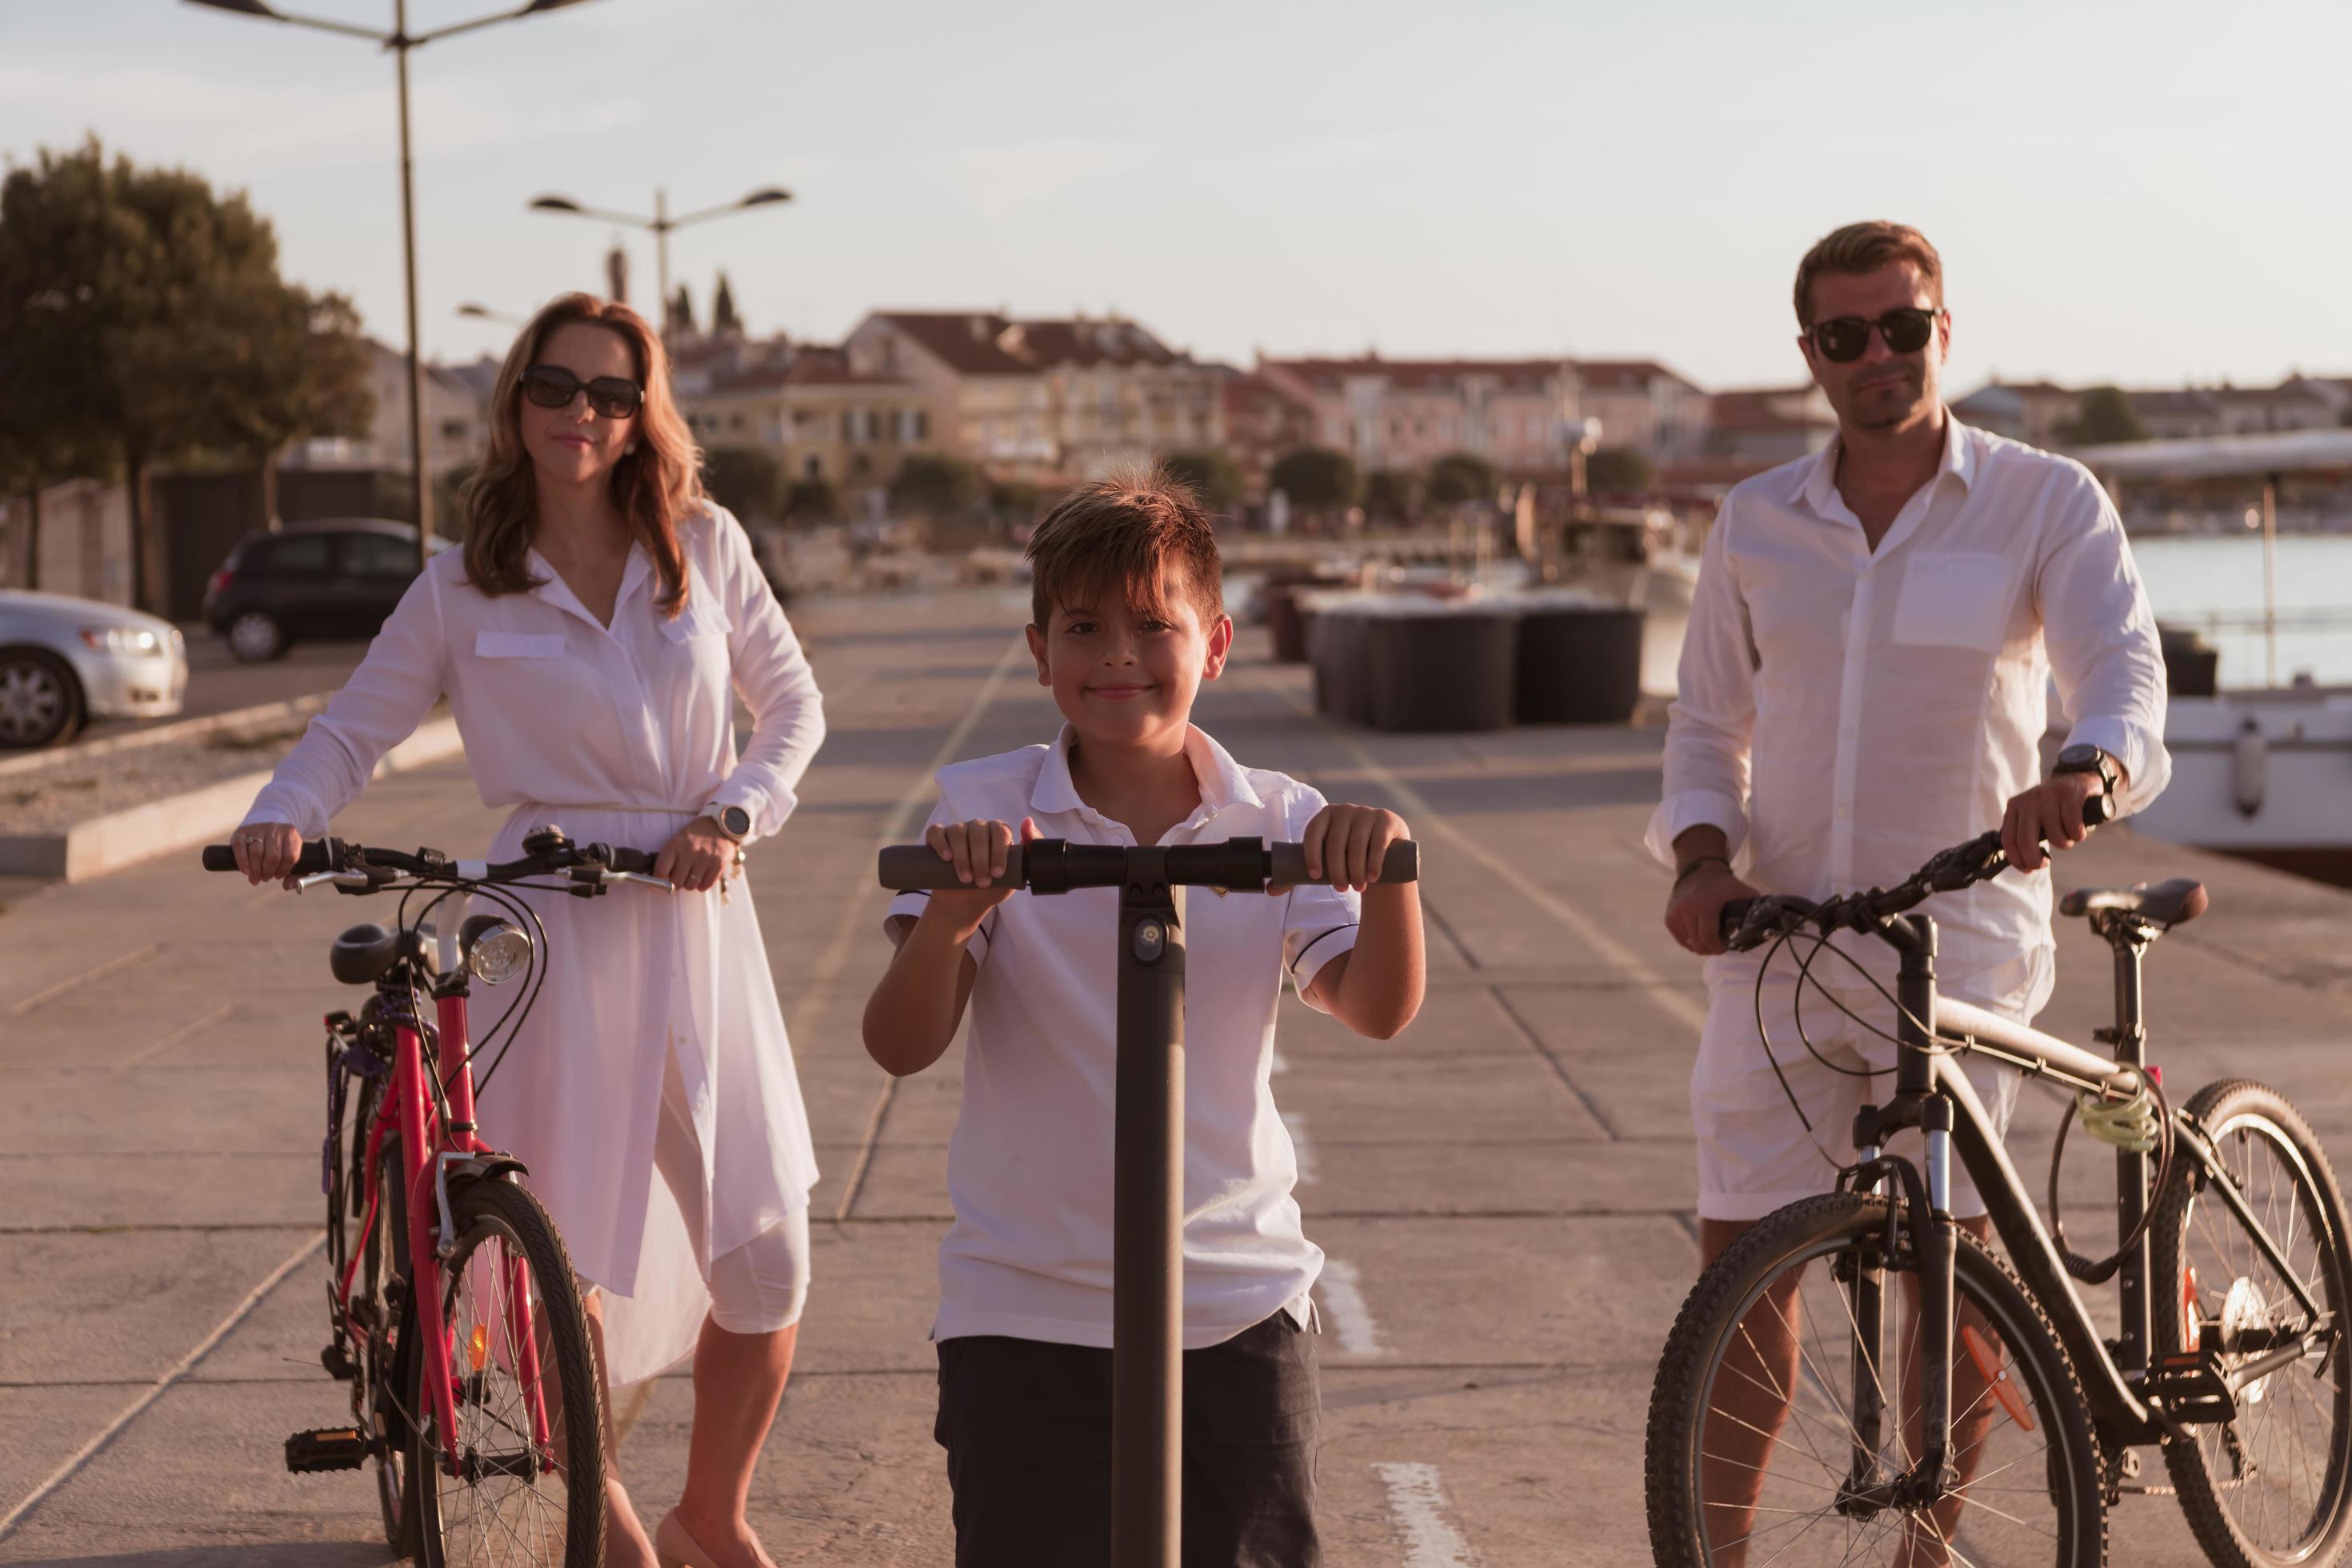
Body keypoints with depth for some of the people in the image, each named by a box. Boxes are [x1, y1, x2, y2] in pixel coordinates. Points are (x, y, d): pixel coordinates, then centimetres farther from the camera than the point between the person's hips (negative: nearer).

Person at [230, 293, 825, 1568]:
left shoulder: (704, 547, 7)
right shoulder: (464, 590, 3)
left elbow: (793, 703, 11)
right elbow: (356, 725, 4)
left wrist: (732, 813, -5)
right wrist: (282, 815, -16)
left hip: (695, 917, 2)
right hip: (547, 928, -2)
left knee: (766, 1268, 0)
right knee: (564, 1265, -2)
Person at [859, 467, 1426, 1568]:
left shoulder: (1280, 825, 2)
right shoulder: (983, 815, -3)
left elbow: (1378, 1010, -10)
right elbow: (901, 1047, -11)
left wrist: (1387, 868, -28)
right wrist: (945, 923, -30)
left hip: (1240, 1304, 1)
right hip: (1026, 1315, -1)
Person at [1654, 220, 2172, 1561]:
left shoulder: (2046, 504, 0)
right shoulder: (1757, 523, 9)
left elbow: (2124, 664, -14)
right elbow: (1708, 721, 16)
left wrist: (2087, 771, -38)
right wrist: (1703, 853, -5)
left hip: (1958, 938, -3)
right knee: (1743, 1257, 1)